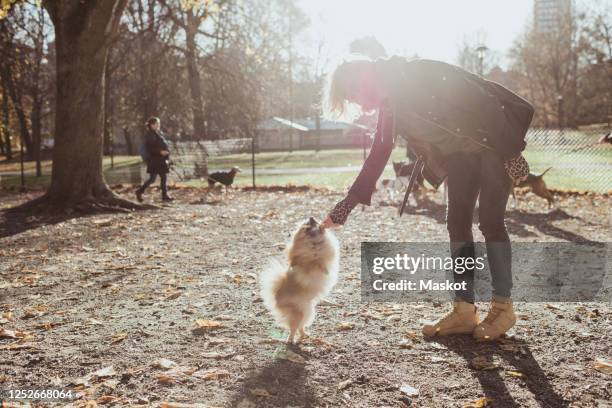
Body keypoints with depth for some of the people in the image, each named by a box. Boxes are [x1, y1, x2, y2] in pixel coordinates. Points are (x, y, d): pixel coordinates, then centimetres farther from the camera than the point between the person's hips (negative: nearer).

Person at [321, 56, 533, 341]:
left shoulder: (423, 75, -25)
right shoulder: (390, 103, -2)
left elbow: (482, 101, -24)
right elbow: (378, 155, 3)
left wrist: (510, 152, -21)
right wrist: (348, 203, 1)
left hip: (495, 144, -7)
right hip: (461, 153, 7)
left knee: (490, 221, -9)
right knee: (457, 222, 0)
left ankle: (503, 307, 3)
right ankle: (464, 310, 4)